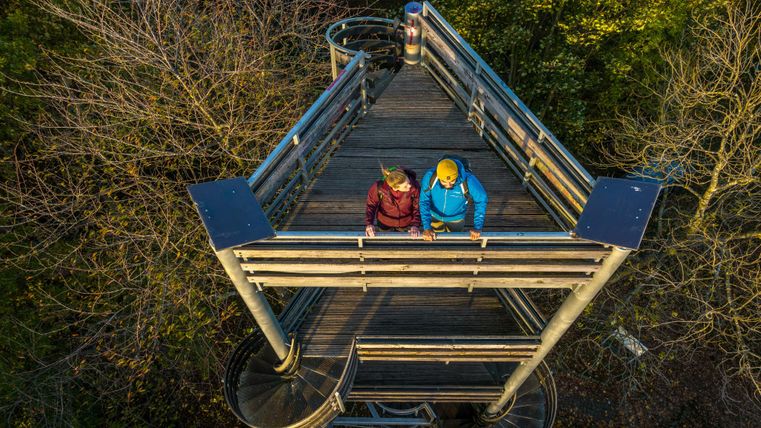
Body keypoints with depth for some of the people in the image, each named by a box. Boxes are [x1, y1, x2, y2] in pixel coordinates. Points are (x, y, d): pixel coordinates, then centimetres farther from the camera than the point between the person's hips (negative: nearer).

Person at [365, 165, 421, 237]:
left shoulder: (414, 186, -32)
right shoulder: (379, 187, -32)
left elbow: (418, 207, -18)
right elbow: (371, 205, -15)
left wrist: (415, 225, -30)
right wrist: (369, 224, -26)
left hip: (406, 224, 0)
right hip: (385, 223, 0)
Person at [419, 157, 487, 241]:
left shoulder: (468, 180, -36)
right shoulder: (430, 176, -33)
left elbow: (481, 200, -21)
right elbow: (424, 201, -24)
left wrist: (477, 227, -23)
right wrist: (426, 227, -32)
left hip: (456, 219, 0)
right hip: (435, 216, 0)